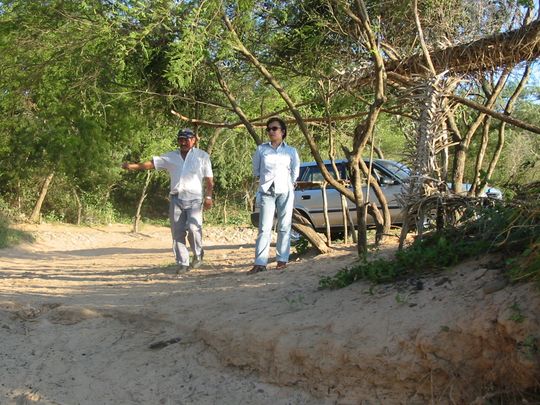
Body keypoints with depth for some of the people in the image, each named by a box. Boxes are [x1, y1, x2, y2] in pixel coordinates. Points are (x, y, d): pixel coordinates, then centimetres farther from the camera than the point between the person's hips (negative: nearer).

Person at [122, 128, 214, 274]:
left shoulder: (202, 156, 7)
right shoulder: (171, 157, 13)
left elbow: (209, 179, 4)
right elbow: (152, 163, 5)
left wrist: (208, 197, -5)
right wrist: (132, 166, -7)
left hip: (194, 198, -3)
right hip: (176, 199, 4)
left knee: (193, 227, -19)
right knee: (177, 233, 2)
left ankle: (198, 254, 6)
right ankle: (182, 263, 10)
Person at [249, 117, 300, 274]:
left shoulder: (291, 151, 7)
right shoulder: (261, 149, 7)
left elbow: (295, 172, 15)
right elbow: (256, 170, 16)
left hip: (285, 191, 0)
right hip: (266, 191, 0)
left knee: (284, 227, 1)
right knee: (264, 228, -5)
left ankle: (282, 260, 8)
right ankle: (260, 263, -8)